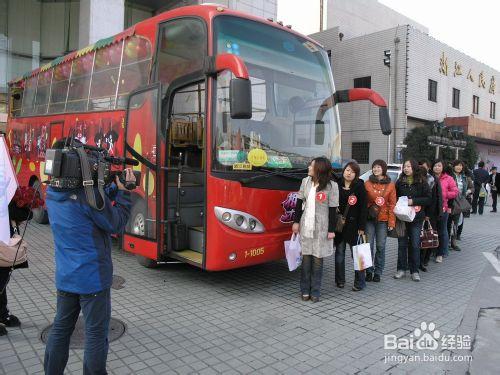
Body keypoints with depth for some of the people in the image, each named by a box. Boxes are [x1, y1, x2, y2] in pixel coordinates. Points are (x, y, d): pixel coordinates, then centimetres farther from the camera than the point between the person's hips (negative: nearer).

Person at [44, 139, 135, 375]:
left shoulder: (52, 194, 2)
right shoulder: (88, 193, -22)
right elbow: (116, 224, -13)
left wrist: (114, 187, 0)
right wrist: (123, 191, -7)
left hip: (64, 277, 8)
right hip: (92, 278, -7)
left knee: (60, 329, 20)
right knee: (96, 334, 6)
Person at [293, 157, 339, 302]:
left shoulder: (331, 186, -8)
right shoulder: (306, 182, 4)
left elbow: (333, 209, -6)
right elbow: (299, 202, 10)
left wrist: (331, 230, -7)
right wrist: (296, 221, 8)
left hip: (321, 228, -3)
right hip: (306, 225, 3)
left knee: (317, 259, 4)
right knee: (306, 258, 7)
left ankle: (315, 292, 16)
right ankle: (305, 290, 18)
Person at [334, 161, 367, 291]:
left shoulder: (359, 186, -4)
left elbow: (363, 207, -5)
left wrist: (362, 227, -10)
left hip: (353, 225, -3)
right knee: (339, 253, 12)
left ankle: (360, 282, 11)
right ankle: (340, 280, 24)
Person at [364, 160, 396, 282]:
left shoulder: (390, 185, 3)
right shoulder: (367, 184, 4)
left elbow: (392, 204, 2)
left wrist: (391, 221, -3)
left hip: (383, 219, 0)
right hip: (369, 218, 0)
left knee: (381, 246, 5)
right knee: (368, 245, 1)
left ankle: (378, 272, 18)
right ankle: (369, 271, 15)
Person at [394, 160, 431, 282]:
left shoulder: (422, 182, 0)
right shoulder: (399, 182, 6)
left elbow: (428, 199, -5)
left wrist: (413, 201, -14)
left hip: (416, 217, -2)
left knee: (415, 244, 3)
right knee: (402, 243, 6)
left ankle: (414, 270, 14)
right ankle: (401, 269, 17)